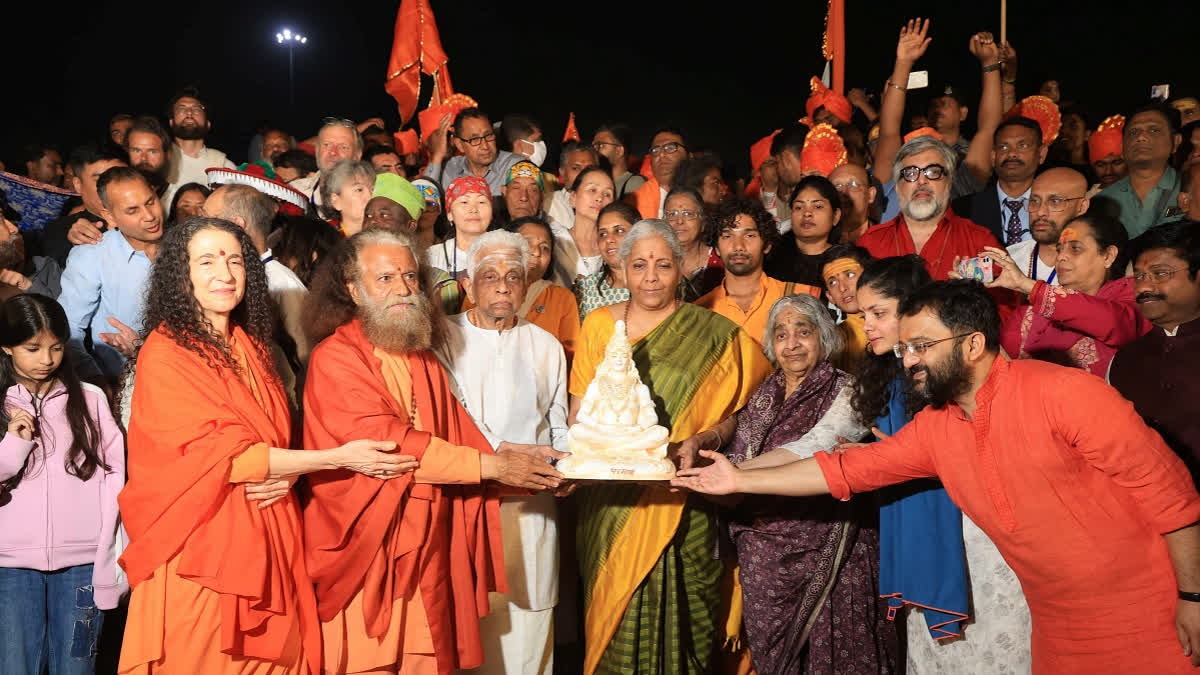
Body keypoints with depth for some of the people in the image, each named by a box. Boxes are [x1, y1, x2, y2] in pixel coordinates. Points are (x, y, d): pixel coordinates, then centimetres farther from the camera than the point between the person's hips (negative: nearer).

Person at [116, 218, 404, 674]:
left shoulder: (252, 348, 12)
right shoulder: (164, 353, -9)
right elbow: (223, 453, -15)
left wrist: (287, 472, -9)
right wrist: (338, 458, -15)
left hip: (267, 542, 6)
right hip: (204, 545, -5)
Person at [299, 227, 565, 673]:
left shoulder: (424, 358, 14)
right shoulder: (336, 358, -11)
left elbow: (461, 435, 7)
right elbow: (385, 441, -22)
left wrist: (520, 463, -11)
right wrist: (490, 465, -21)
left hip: (427, 552, 6)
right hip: (367, 554, -6)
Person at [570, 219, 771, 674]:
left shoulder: (712, 335, 1)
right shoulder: (598, 325, 8)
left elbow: (741, 410, 4)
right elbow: (579, 412, 10)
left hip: (680, 500, -2)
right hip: (609, 501, 2)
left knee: (673, 613, -1)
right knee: (614, 614, 6)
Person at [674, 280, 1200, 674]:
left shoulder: (1061, 392, -18)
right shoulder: (934, 427, 1)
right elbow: (845, 470, 4)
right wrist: (739, 480, 2)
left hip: (1145, 618, -6)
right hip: (1058, 632, 6)